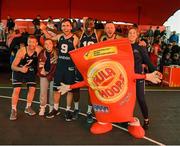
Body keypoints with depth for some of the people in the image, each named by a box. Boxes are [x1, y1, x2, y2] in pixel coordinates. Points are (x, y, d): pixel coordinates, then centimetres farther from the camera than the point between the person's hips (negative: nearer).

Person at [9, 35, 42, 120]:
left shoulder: (38, 50, -21)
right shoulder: (21, 51, -29)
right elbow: (13, 66, -27)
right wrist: (21, 69, -46)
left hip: (30, 71, 3)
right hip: (18, 71, -3)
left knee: (32, 89, -1)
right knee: (16, 90, -11)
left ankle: (28, 108, 18)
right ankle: (13, 110, 3)